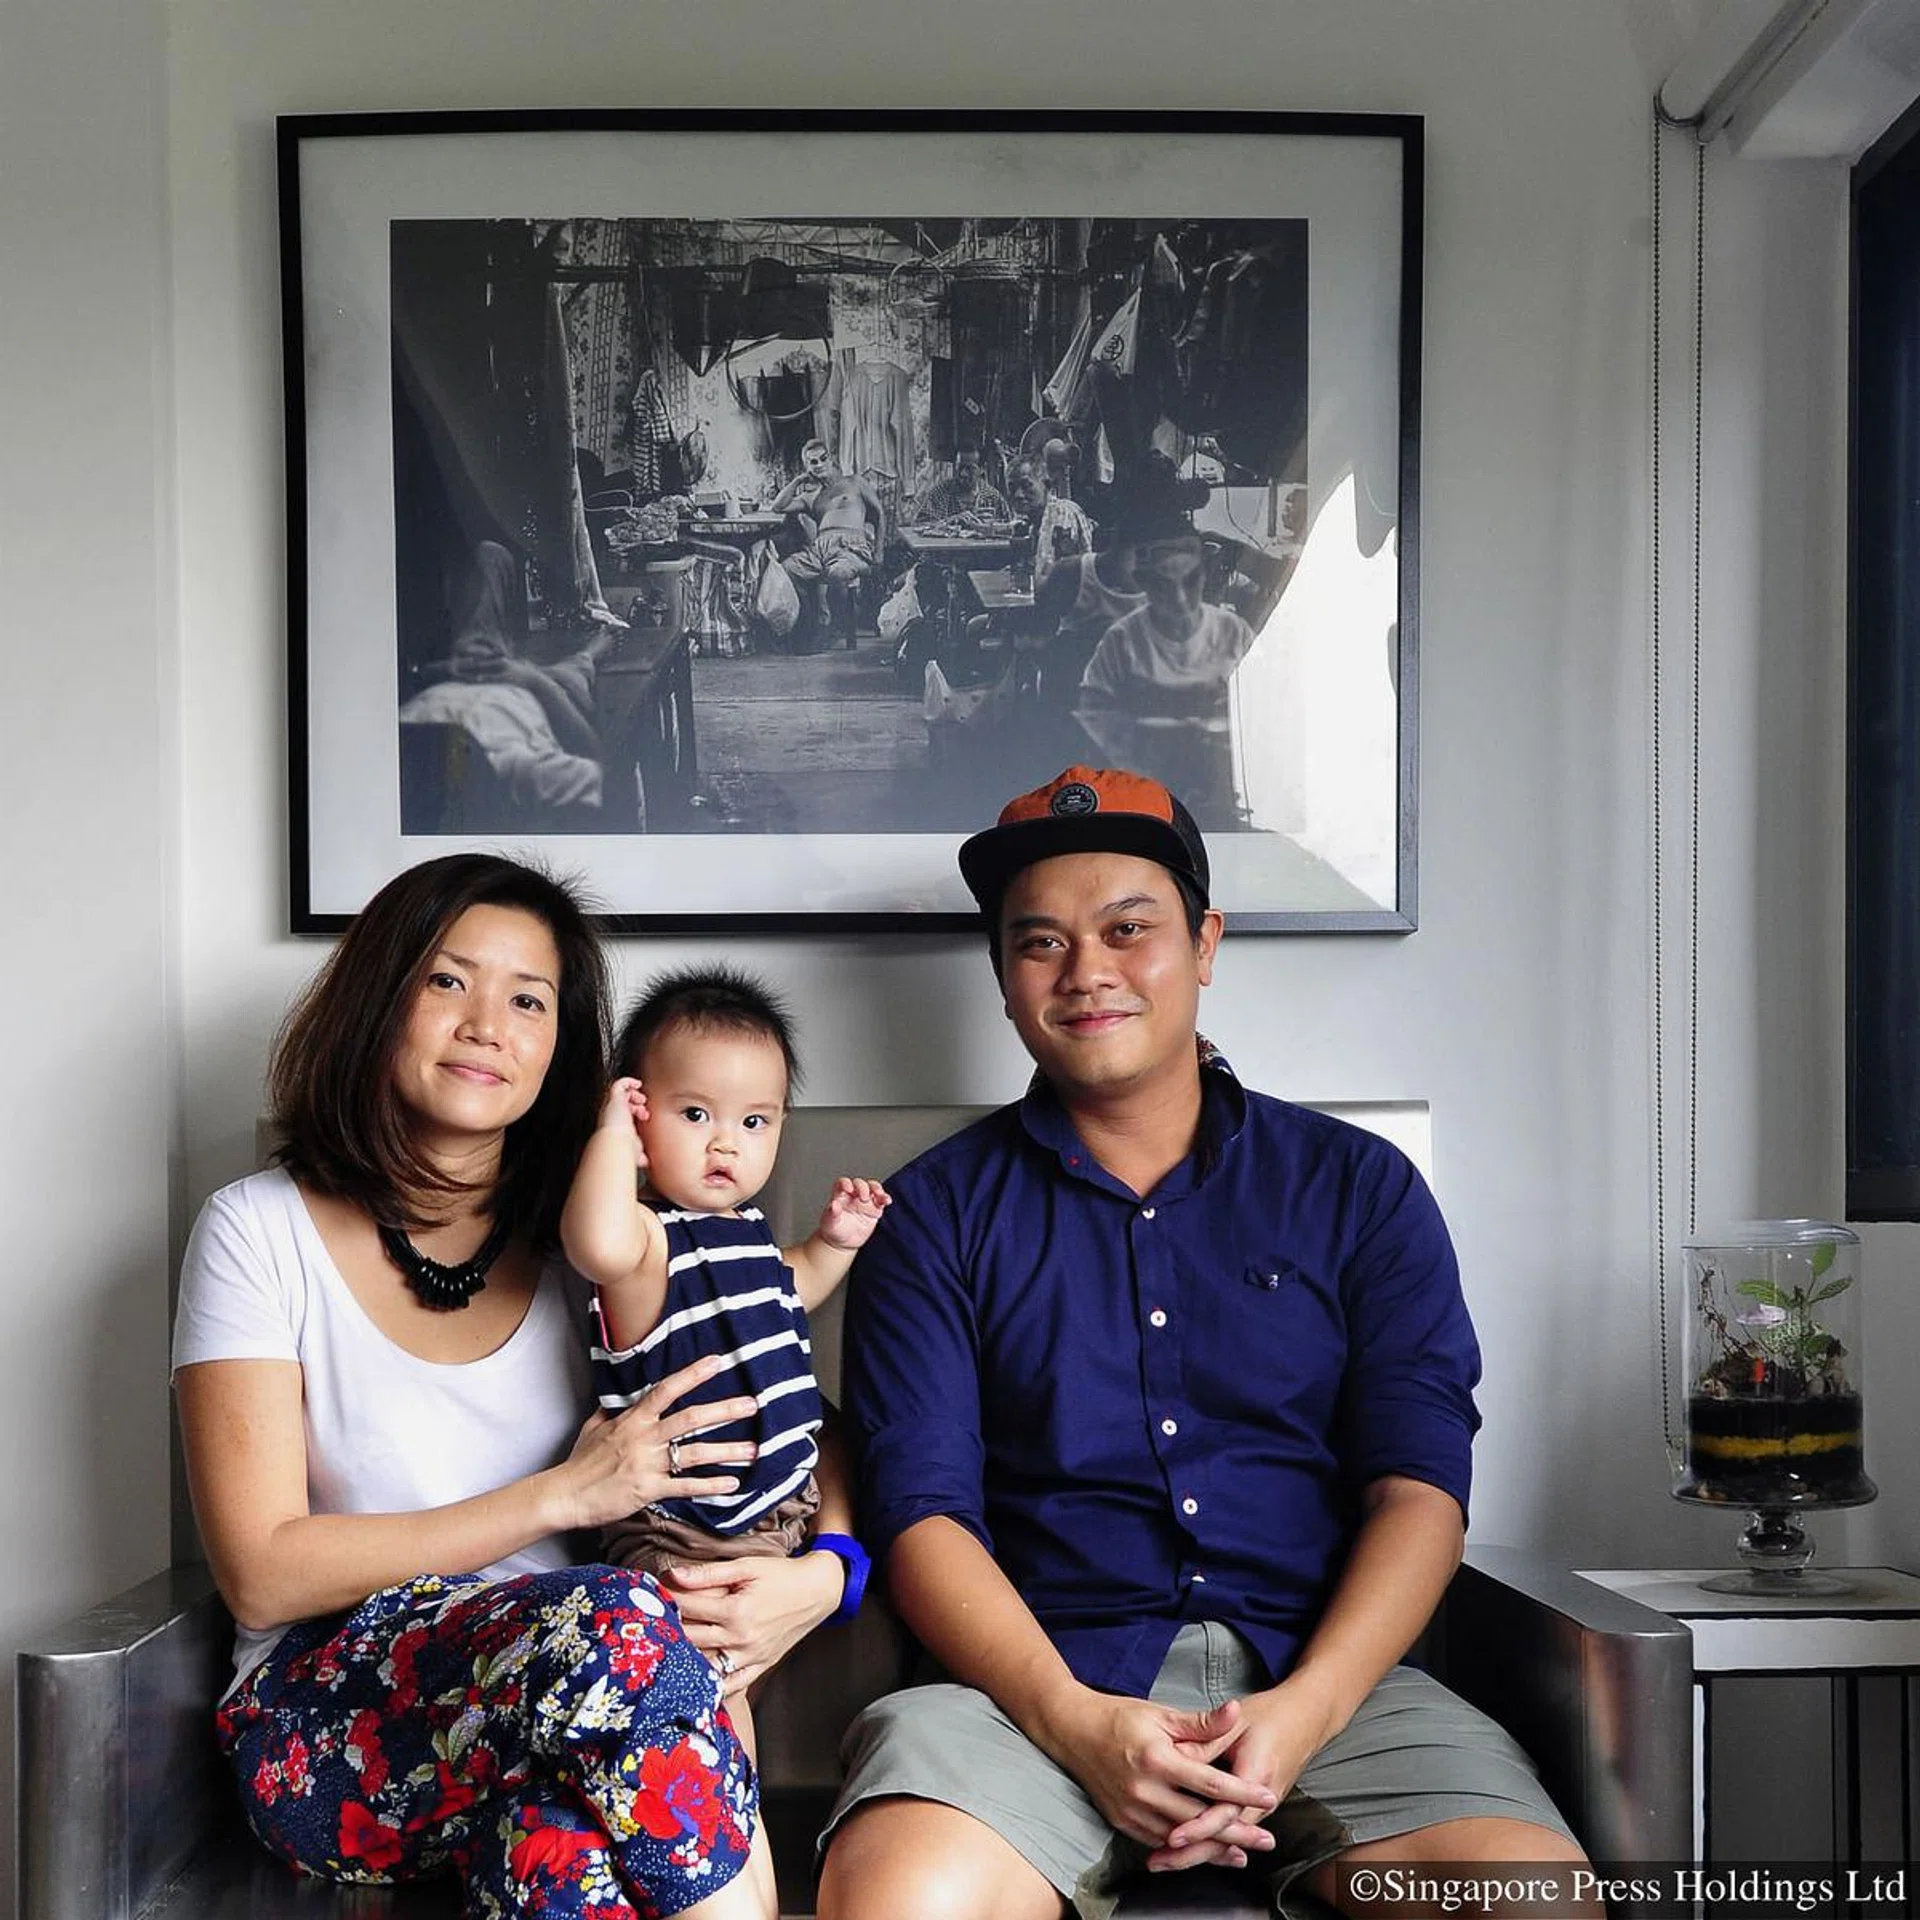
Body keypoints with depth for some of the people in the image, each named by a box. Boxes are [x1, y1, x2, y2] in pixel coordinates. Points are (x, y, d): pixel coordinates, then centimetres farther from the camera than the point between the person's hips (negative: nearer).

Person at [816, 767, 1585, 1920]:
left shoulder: (1359, 1188, 12)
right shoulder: (940, 1211, 10)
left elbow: (1419, 1487, 3)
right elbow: (924, 1510, 0)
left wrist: (1302, 1711, -14)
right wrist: (1076, 1723, -16)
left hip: (1324, 1672, 2)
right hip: (1040, 1680, -1)